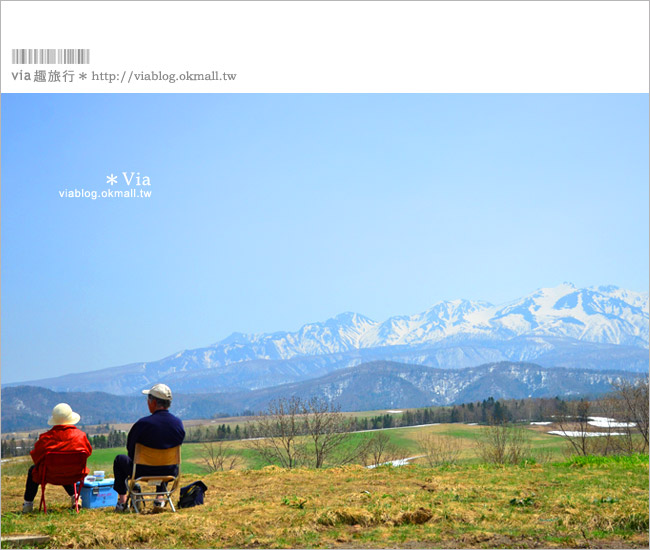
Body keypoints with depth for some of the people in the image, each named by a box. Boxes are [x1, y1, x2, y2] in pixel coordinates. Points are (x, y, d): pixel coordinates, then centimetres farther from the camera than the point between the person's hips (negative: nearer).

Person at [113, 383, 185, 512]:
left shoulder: (143, 424, -21)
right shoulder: (178, 423, -9)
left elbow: (130, 449, -8)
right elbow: (178, 445, 5)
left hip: (143, 472, -3)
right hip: (169, 473, 3)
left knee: (120, 459, 26)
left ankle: (122, 500, 27)